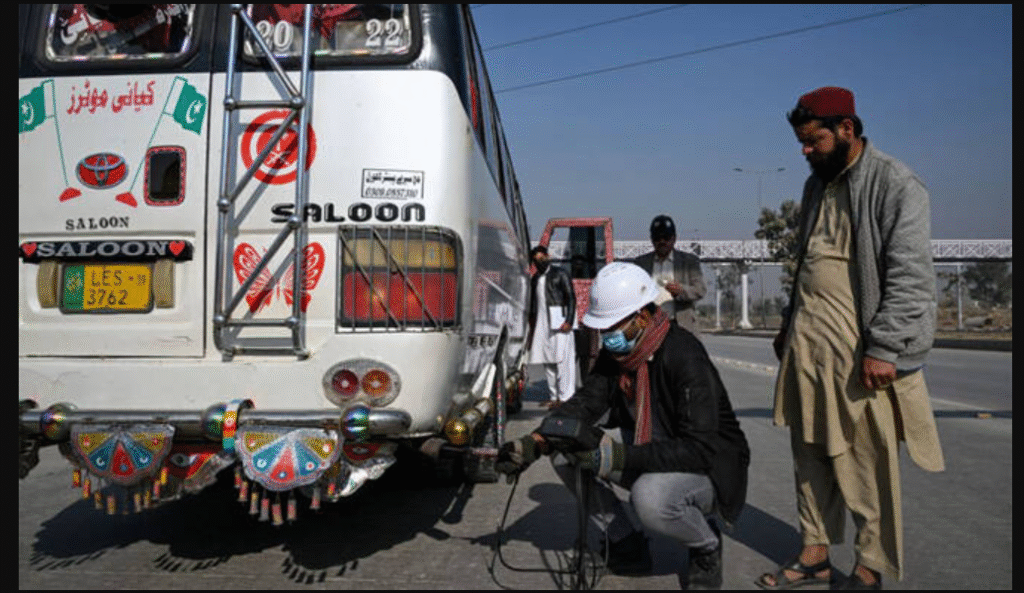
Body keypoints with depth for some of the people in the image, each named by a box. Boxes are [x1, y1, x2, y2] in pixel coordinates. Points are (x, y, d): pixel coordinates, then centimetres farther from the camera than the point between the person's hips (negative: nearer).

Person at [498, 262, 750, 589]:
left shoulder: (684, 356, -27)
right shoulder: (615, 352, -4)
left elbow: (701, 449, -32)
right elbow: (584, 403, -5)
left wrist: (621, 457, -41)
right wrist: (534, 443, -22)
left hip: (711, 466, -7)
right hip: (648, 455, 7)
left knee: (650, 497, -38)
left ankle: (707, 546, -2)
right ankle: (627, 545, 7)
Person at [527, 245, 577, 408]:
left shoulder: (560, 274, 1)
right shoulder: (535, 279, 19)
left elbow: (571, 297, -5)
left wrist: (568, 321, -15)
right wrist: (532, 328, 19)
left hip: (559, 322, -6)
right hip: (542, 323, 6)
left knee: (562, 359, -10)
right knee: (547, 361, 6)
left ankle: (565, 397, -8)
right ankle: (554, 396, 12)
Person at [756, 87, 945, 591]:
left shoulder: (895, 185, -8)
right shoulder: (817, 184, 15)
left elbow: (910, 277, -13)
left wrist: (883, 349, -18)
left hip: (860, 349, -7)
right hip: (806, 344, 7)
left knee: (867, 463, 2)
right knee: (810, 454, 12)